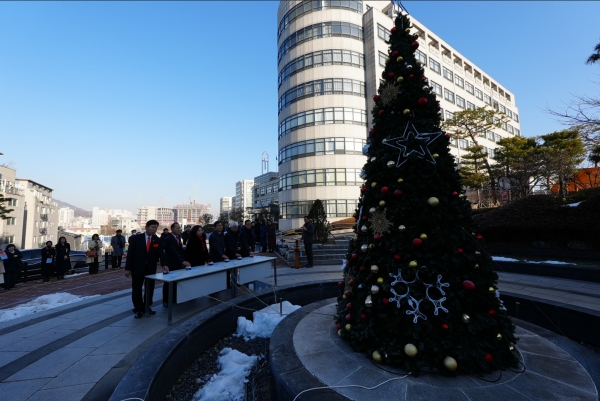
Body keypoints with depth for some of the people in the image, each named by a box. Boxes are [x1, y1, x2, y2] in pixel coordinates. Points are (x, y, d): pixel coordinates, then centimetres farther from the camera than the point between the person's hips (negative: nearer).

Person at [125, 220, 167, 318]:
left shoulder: (158, 240, -1)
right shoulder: (135, 238, -6)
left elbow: (161, 253, -10)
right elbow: (130, 254, -6)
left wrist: (164, 264, -26)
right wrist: (128, 268, -9)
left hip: (151, 268, 2)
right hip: (137, 268, -2)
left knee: (149, 288, 11)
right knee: (137, 289, 7)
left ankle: (147, 307, 28)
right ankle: (138, 309, 20)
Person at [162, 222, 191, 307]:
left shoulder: (178, 237, 8)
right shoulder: (168, 239, -17)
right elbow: (173, 252, -28)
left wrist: (183, 261, 6)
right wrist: (183, 261, -36)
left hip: (178, 264, 6)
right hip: (170, 265, -6)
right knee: (168, 283, 5)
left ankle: (174, 299, 22)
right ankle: (165, 301, 15)